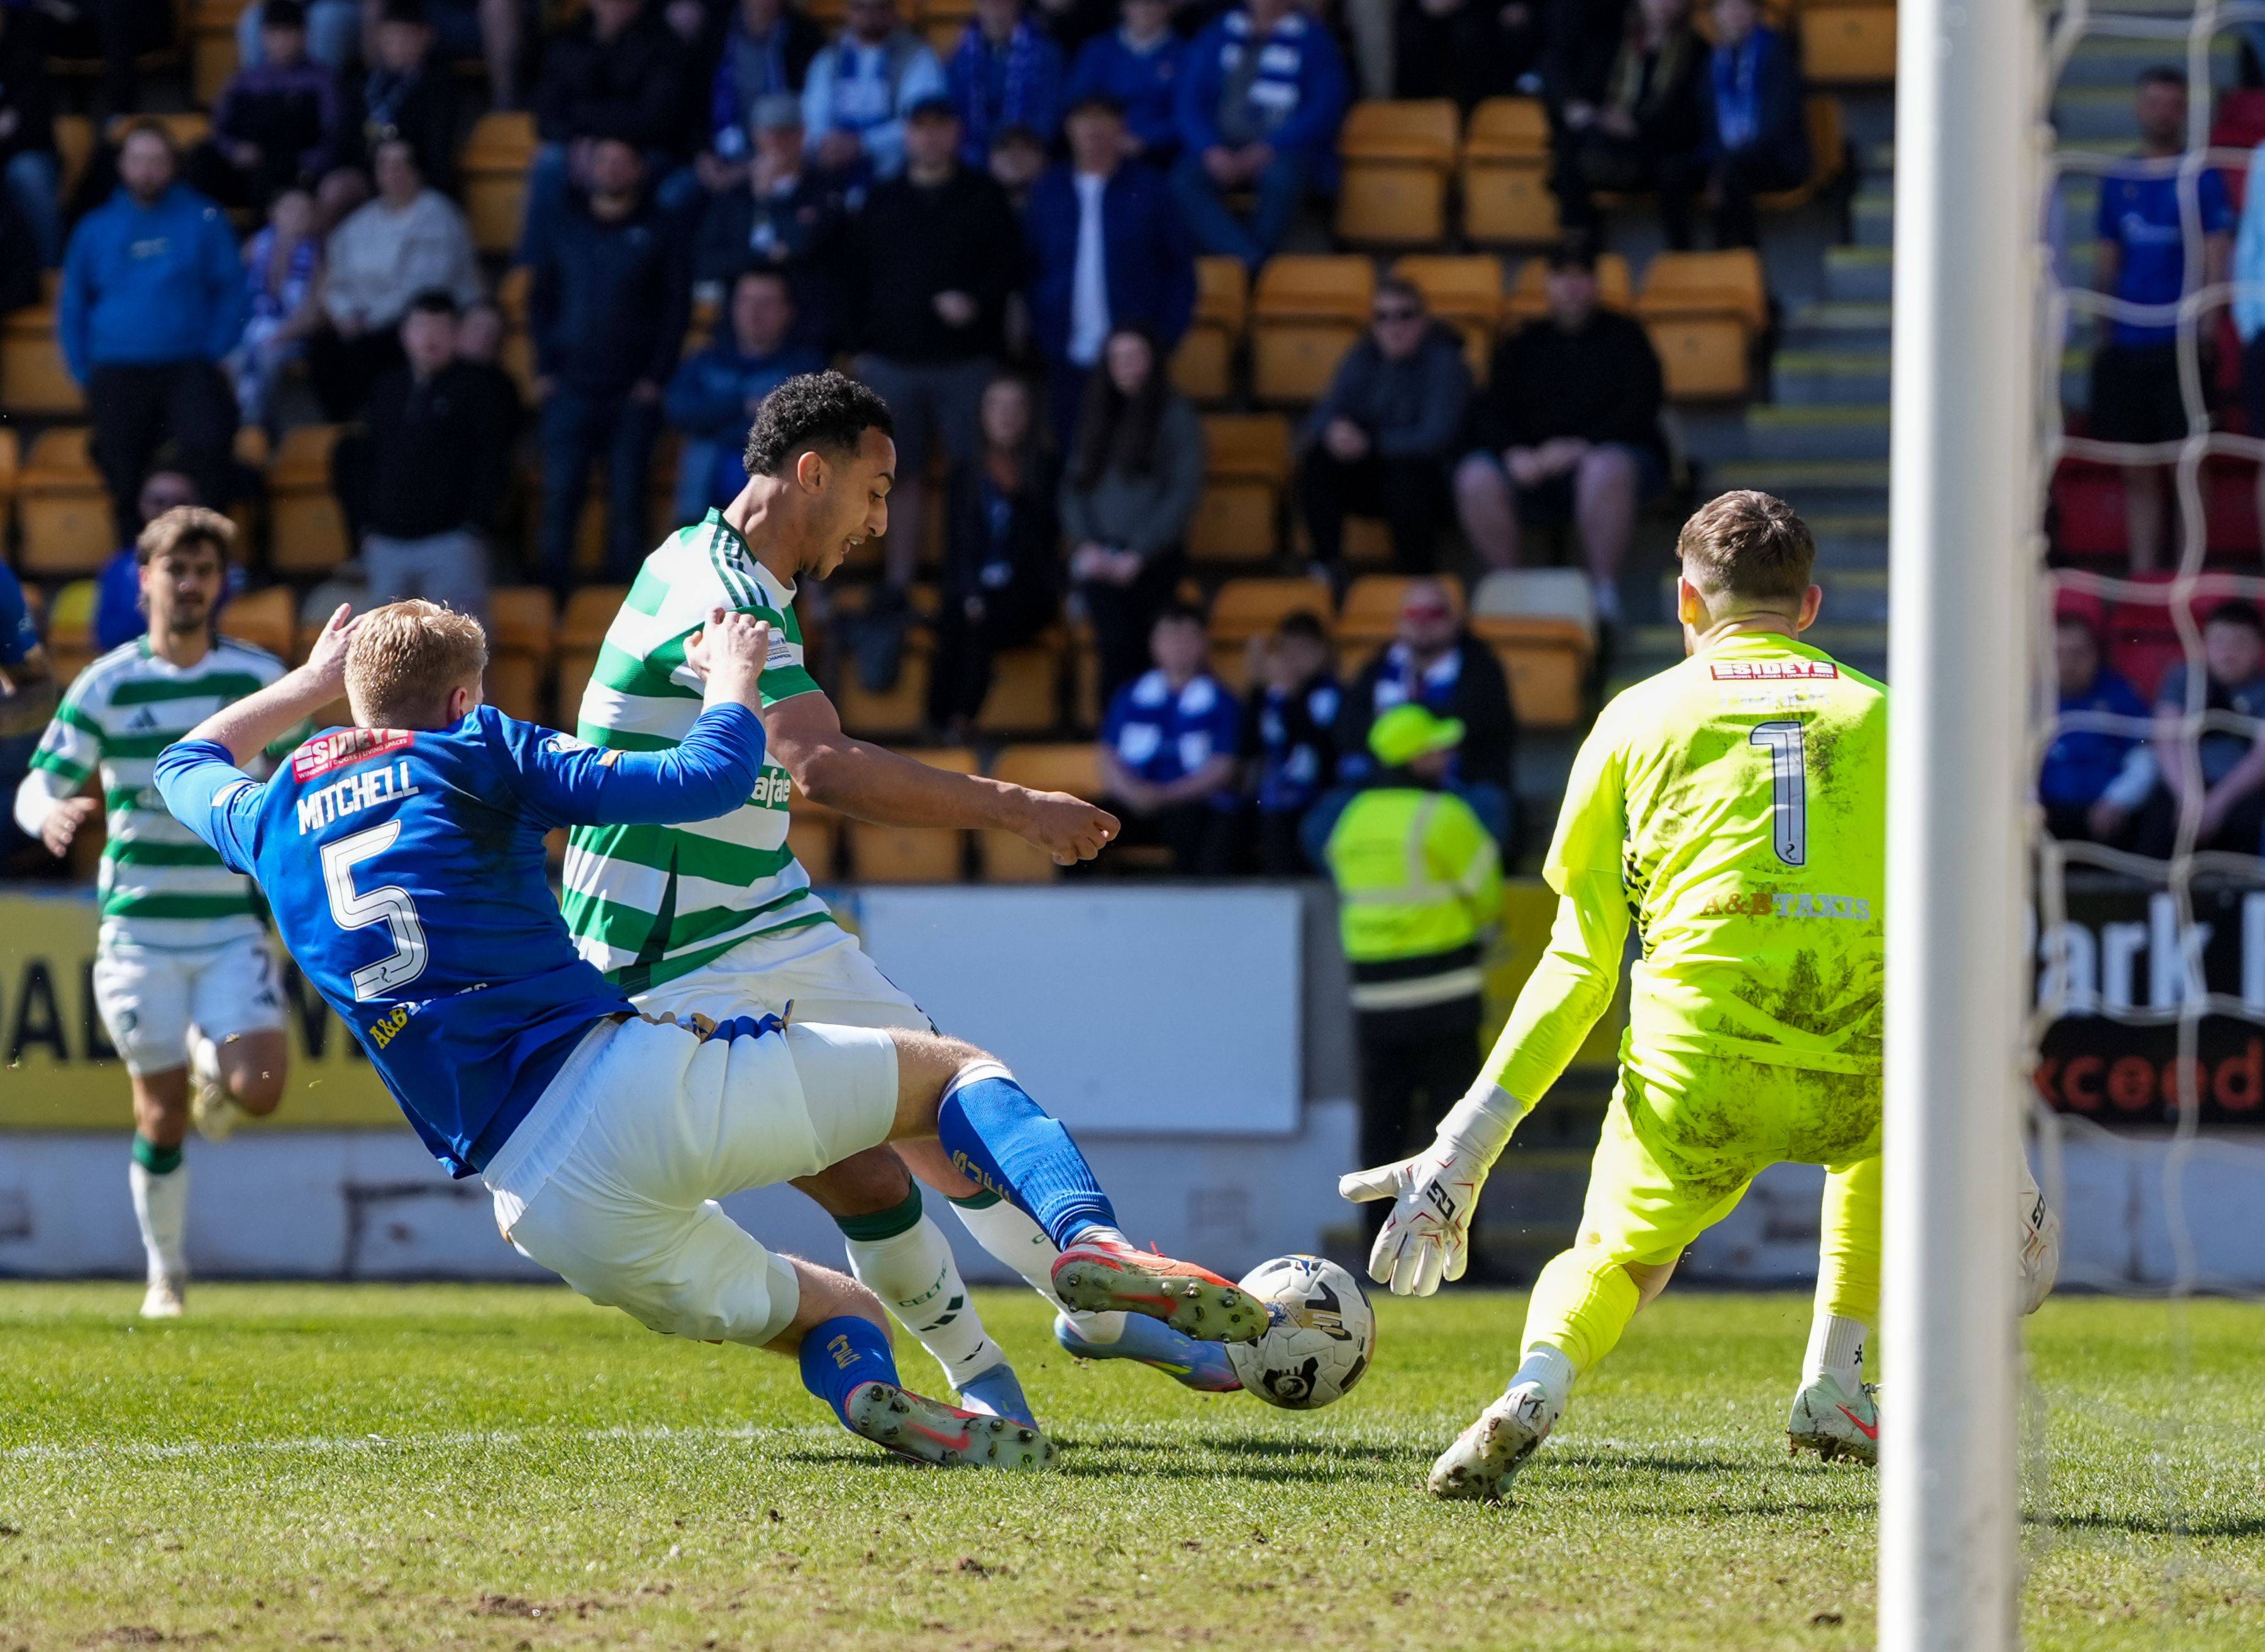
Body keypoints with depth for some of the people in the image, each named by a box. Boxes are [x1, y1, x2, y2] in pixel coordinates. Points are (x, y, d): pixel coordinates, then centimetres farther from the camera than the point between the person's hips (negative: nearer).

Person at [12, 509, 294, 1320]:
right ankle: (166, 1276, 20)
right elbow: (38, 785, -5)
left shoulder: (261, 677, 2)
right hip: (139, 926, -1)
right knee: (161, 1116, 0)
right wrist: (49, 814, -28)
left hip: (234, 926, 1)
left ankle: (211, 1063, 20)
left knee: (256, 1091, -17)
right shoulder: (105, 686, -2)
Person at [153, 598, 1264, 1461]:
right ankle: (1088, 1238, -17)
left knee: (827, 1314, 23)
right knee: (949, 1072, 14)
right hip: (633, 1081, -4)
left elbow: (189, 765, 43)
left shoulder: (275, 820, 18)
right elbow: (708, 781, -1)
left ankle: (866, 1393, -15)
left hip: (540, 1206, 4)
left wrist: (311, 681, 54)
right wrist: (732, 681, 19)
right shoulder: (475, 754, 6)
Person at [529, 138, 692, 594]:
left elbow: (677, 308, 2)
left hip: (633, 394, -2)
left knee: (626, 499, -2)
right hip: (570, 387, 2)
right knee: (560, 495, -4)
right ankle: (552, 594, 0)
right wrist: (544, 369, 2)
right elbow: (540, 300, 13)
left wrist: (656, 377, -6)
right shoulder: (565, 228, 12)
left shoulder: (657, 233, 5)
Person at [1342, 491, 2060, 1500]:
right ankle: (1833, 1392, 28)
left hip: (1695, 1075, -1)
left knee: (1611, 1258, 22)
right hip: (1855, 1074, 1)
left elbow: (1579, 967, 10)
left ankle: (1536, 1389, -11)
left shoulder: (1639, 717, 14)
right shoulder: (1880, 715, 17)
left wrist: (1468, 1144, 14)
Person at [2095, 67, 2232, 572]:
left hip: (2180, 344, -4)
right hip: (2127, 346, 4)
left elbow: (2217, 259, -3)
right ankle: (2142, 574, 10)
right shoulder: (2118, 180, 12)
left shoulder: (2202, 178, 0)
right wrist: (2103, 334, 12)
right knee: (2138, 469, 6)